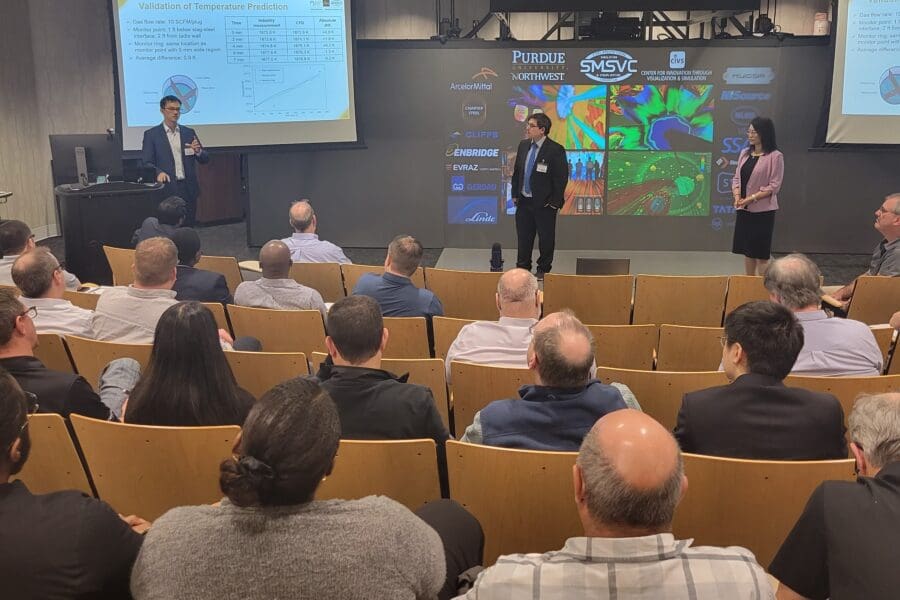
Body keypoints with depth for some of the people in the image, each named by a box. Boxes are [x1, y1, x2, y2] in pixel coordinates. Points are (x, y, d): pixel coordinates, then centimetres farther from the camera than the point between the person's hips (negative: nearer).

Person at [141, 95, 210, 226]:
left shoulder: (189, 132, 11)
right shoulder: (151, 134, 2)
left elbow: (205, 159, 11)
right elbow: (146, 162, -3)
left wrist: (198, 151, -11)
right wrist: (159, 172, -23)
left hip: (188, 189, 3)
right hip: (166, 189, -3)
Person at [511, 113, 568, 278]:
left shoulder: (555, 150, -13)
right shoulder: (523, 145, 5)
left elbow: (561, 178, -12)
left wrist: (555, 202, -14)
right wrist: (515, 194, 10)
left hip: (544, 203, -6)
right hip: (523, 201, 6)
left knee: (546, 238, 6)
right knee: (523, 236, 14)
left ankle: (543, 269, 21)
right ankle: (523, 267, 27)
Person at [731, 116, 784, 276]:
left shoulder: (775, 156, -10)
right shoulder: (745, 153, 10)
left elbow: (774, 186, -13)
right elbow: (737, 177, 11)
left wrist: (752, 198, -19)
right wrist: (737, 196, -7)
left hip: (763, 210, -6)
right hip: (743, 209, 6)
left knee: (761, 252, 0)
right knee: (747, 250, 12)